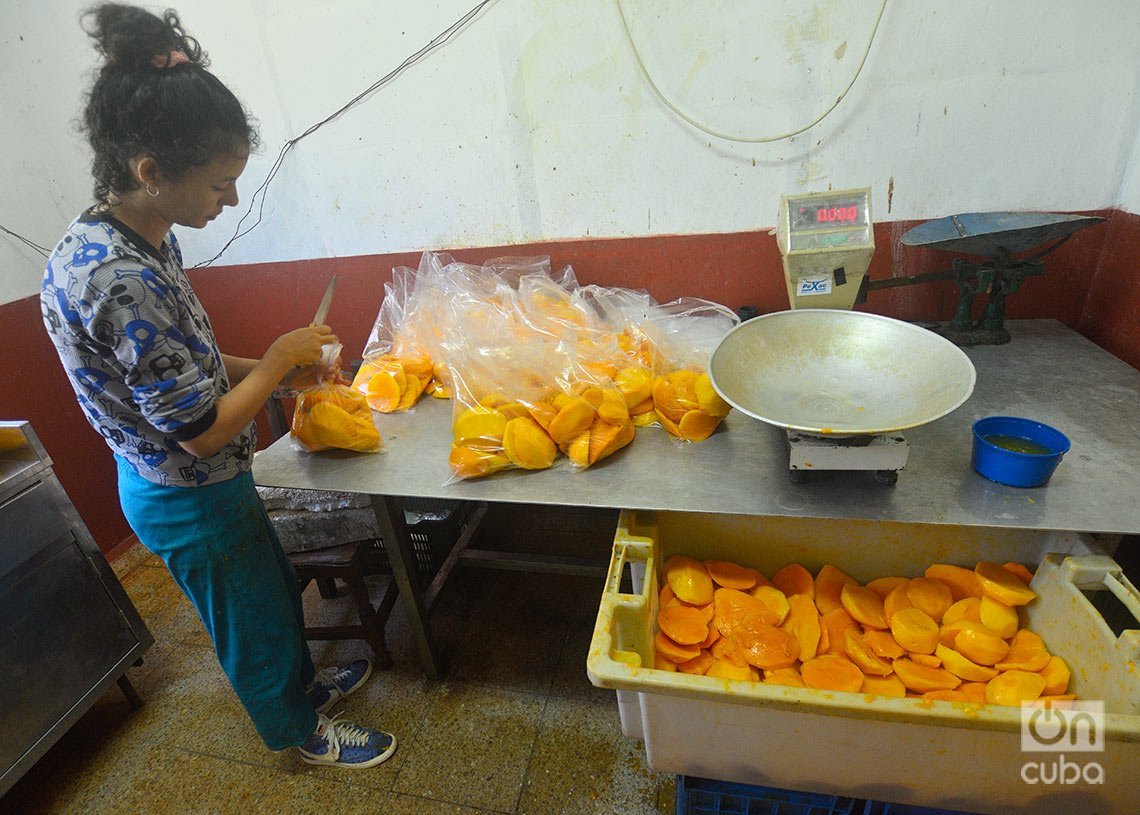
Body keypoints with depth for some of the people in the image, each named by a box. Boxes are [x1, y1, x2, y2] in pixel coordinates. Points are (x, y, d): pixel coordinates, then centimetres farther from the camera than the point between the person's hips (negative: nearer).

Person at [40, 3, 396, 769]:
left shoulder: (140, 242, -4)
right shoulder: (120, 280, -33)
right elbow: (203, 431, -28)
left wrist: (268, 364, -2)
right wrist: (278, 362, -17)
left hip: (203, 484, 8)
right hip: (189, 500, -8)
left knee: (278, 591, 28)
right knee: (254, 619, 17)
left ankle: (302, 680, 56)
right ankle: (299, 729, 46)